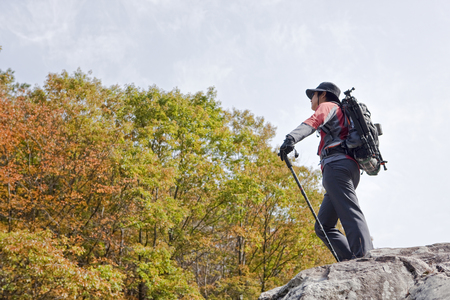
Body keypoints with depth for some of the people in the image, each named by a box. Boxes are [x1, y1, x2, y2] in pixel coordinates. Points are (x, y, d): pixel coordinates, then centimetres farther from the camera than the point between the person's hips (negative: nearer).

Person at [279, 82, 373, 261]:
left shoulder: (328, 106, 10)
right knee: (323, 227, 4)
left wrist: (291, 138, -30)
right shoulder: (343, 117, 39)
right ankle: (351, 262, -9)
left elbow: (313, 122, -13)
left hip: (336, 165, -9)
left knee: (351, 215, -22)